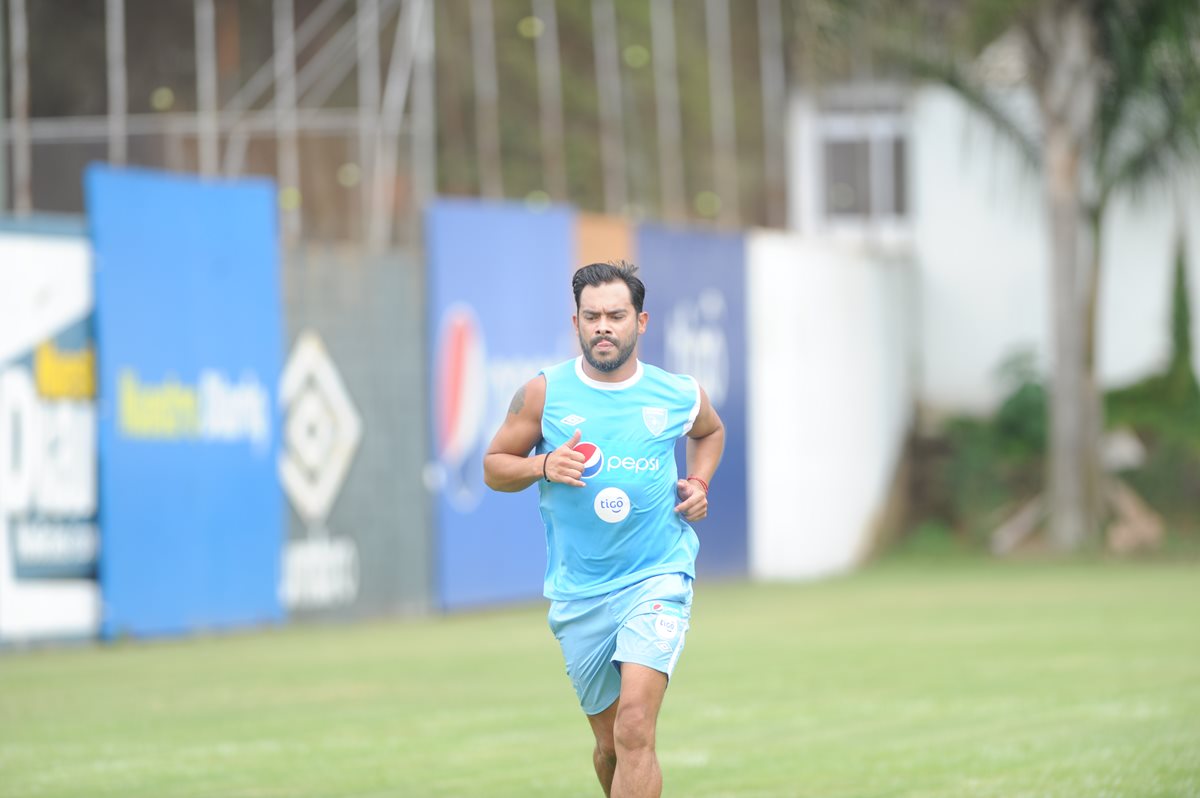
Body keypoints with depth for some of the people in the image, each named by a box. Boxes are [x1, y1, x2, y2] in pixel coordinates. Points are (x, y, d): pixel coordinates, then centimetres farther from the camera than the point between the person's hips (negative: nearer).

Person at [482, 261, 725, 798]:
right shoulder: (543, 393, -2)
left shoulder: (680, 396, 1)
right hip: (578, 591, 2)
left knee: (635, 728, -20)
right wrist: (543, 466, -13)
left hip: (657, 578, -2)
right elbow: (494, 467, 7)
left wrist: (698, 483, 6)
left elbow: (710, 432, 25)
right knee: (609, 743, 10)